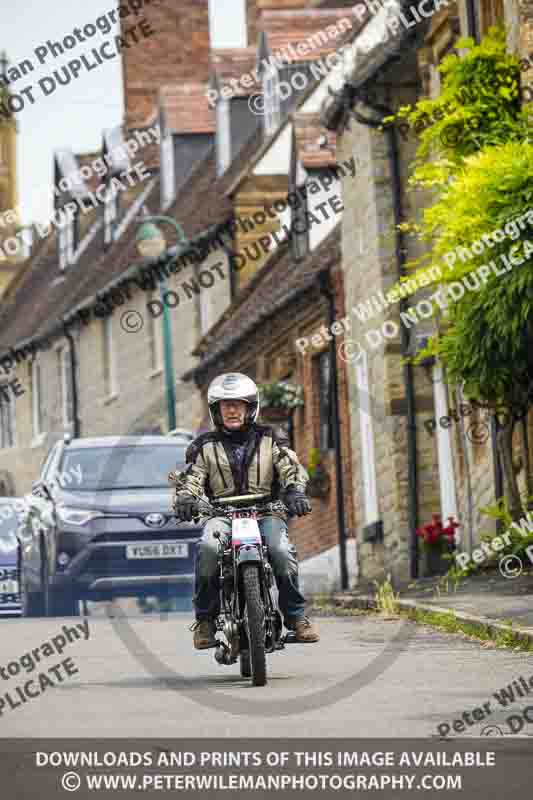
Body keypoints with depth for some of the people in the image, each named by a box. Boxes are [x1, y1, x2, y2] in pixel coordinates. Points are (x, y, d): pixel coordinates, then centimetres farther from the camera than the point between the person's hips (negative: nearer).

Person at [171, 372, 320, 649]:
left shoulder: (268, 440, 14)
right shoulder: (205, 446, 15)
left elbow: (291, 468, 1)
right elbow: (190, 478, 2)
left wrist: (295, 491, -22)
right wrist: (185, 499, -21)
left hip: (265, 511, 0)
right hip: (221, 514, 0)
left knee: (281, 550, -31)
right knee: (208, 549, -33)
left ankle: (296, 616, -16)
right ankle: (205, 619, -19)